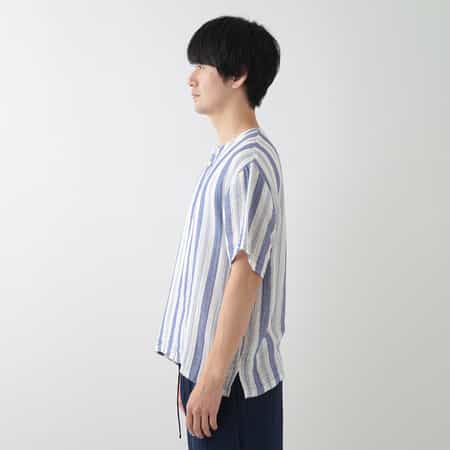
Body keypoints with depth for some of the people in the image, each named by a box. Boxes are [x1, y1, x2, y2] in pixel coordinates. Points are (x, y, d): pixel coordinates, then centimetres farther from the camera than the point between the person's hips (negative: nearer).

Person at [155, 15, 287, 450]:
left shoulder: (250, 163, -18)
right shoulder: (225, 155, 11)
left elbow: (246, 274, -21)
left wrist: (212, 377, -19)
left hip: (234, 373, -9)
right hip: (207, 360, 9)